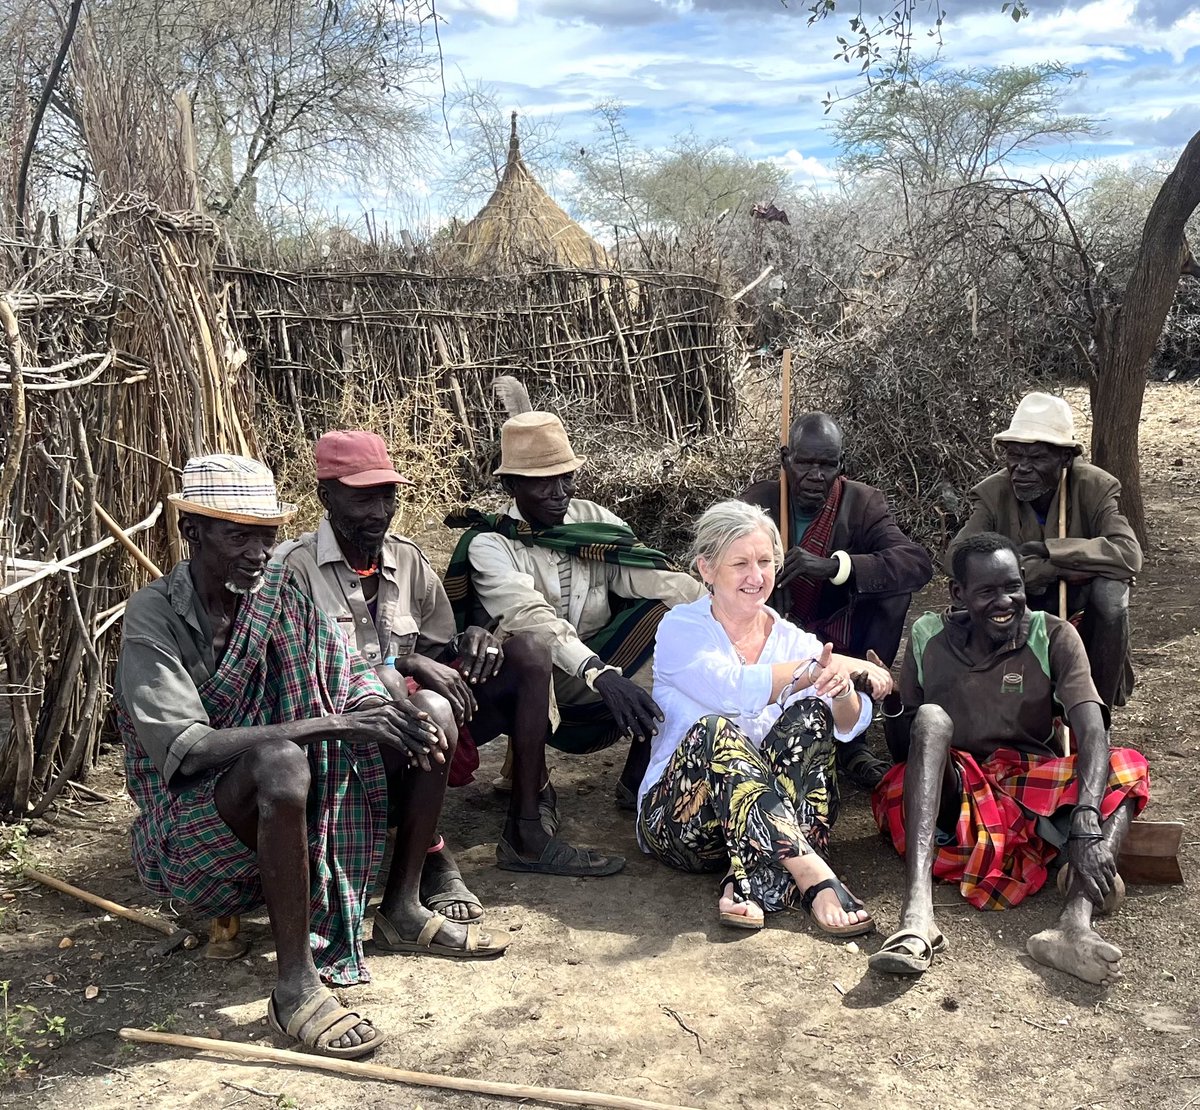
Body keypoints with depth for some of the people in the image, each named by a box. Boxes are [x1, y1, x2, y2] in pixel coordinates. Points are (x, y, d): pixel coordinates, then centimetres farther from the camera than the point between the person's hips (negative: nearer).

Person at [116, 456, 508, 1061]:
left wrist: (392, 716, -28)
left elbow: (351, 679, -3)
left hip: (284, 811, 6)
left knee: (428, 715, -6)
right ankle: (296, 986, -29)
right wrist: (325, 725, -34)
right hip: (188, 825, -6)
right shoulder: (153, 616, -16)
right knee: (281, 763, -39)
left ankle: (401, 903, -1)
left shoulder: (280, 592, 0)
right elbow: (183, 749, -28)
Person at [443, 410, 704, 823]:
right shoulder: (489, 545, -10)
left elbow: (651, 575, -9)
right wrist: (600, 674, -43)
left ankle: (640, 782, -9)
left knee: (665, 610, -15)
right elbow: (529, 617, -27)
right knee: (528, 648, -36)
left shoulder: (592, 519, 5)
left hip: (601, 676, 5)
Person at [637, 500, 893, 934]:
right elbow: (735, 689, -23)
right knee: (716, 729, -32)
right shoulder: (682, 630, -2)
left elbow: (851, 726, -7)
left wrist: (841, 688, -30)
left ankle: (749, 881, -33)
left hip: (778, 823, 3)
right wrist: (829, 666, -26)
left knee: (809, 714, -21)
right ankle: (814, 878, -42)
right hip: (680, 815, -3)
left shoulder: (793, 640, 9)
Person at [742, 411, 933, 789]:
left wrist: (833, 566, -40)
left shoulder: (863, 503, -8)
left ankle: (852, 738, -18)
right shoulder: (759, 501, -5)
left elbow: (918, 562, -24)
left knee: (893, 585, -23)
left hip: (841, 650, 1)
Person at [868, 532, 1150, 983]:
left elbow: (1092, 733, -18)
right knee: (932, 717, -27)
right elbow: (903, 750, 5)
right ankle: (917, 912, -46)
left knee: (1126, 770, -20)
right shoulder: (927, 637, 2)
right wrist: (890, 703, -18)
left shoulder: (1053, 637, -3)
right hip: (948, 792, -1)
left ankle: (1074, 923, -47)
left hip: (1032, 788, 1)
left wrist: (1086, 824, -36)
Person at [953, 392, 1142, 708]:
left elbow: (1129, 555, -30)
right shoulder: (992, 493, -15)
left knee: (1111, 591, -32)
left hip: (1082, 609, 0)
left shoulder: (1096, 487, -15)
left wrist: (1049, 550, -34)